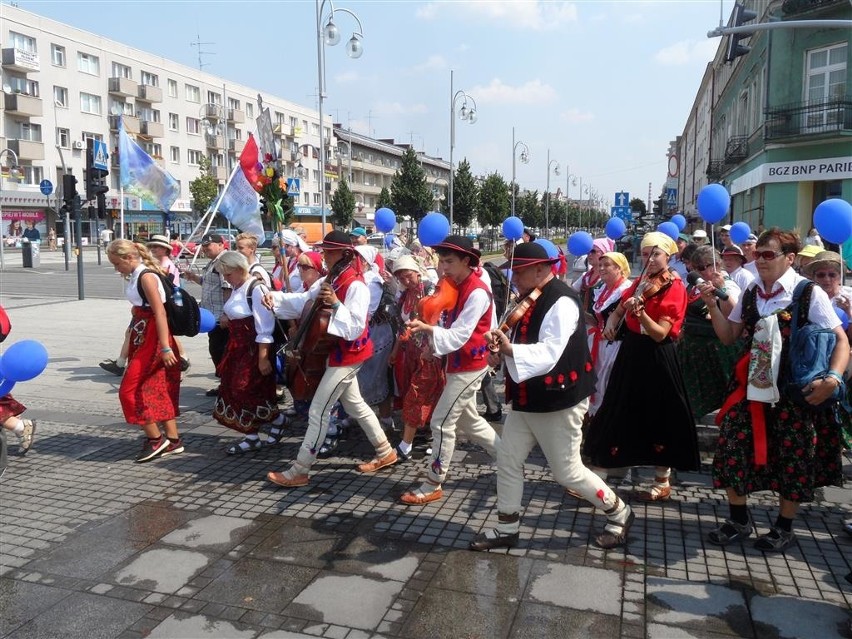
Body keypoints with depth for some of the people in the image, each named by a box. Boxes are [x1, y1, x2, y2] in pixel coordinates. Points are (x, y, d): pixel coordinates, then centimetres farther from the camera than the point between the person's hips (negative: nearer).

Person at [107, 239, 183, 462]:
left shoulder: (146, 276, -16)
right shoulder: (135, 276, 12)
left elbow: (160, 312, -22)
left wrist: (165, 348, -26)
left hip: (153, 340, -10)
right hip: (143, 339, 10)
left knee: (130, 390, -4)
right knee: (158, 390, 12)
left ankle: (155, 438, 6)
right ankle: (172, 439, 19)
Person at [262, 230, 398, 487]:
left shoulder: (356, 285, -20)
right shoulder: (330, 280, 8)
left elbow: (355, 328, -25)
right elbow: (303, 301, -2)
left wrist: (336, 304, -33)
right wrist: (275, 298, -16)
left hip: (347, 355, -10)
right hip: (338, 352, 10)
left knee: (318, 410, -5)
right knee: (355, 405, 19)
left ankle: (299, 471, 4)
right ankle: (385, 452, 32)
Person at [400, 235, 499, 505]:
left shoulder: (477, 293, -21)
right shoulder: (456, 287, 8)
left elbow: (459, 335, -27)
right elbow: (451, 328, 8)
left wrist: (427, 329, -41)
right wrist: (433, 344, -9)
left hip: (469, 366, -10)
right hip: (459, 364, 10)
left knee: (442, 422, -5)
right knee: (467, 420, 19)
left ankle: (433, 485, 7)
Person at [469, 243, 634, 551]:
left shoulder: (561, 302, -21)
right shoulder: (530, 298, 8)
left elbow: (548, 353, -30)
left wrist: (509, 350, -44)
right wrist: (502, 351, -8)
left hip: (558, 401, -9)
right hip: (527, 400, 9)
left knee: (567, 472, 4)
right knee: (507, 460, 9)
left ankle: (619, 514, 28)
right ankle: (506, 529, 24)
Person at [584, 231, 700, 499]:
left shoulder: (675, 288, -11)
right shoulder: (639, 282, 8)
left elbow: (660, 333, -19)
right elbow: (619, 310, 21)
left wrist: (640, 313, -36)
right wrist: (612, 322, -2)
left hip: (657, 358, -6)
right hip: (631, 353, 6)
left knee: (659, 416, 4)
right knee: (619, 411, 9)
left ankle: (663, 483, 19)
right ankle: (600, 471, 18)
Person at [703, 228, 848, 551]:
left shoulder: (810, 294, -8)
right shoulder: (751, 293, 8)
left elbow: (841, 340, -7)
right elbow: (729, 337, 11)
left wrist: (832, 378, -22)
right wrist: (712, 305, -2)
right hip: (751, 386, 4)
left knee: (792, 457, 8)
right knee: (733, 449, 1)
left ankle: (784, 527, 28)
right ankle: (739, 520, 21)